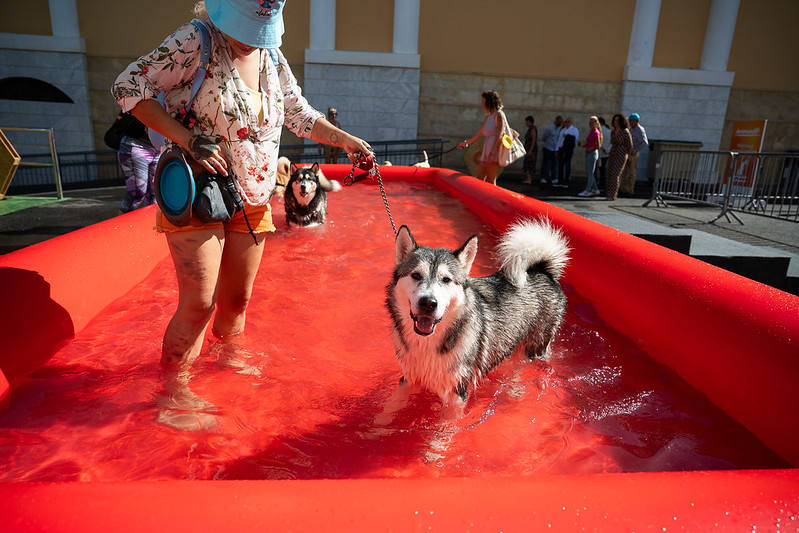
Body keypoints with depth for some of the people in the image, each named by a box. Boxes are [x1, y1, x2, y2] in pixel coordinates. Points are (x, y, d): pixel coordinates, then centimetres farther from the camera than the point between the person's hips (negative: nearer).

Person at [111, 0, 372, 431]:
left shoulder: (272, 58, 9)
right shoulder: (195, 42, -10)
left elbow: (299, 114, 18)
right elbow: (128, 87, -12)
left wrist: (344, 140, 7)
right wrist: (188, 139, -22)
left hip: (252, 200, 6)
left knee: (237, 296, 14)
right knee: (199, 302, -8)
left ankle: (227, 355, 39)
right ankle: (173, 396, 10)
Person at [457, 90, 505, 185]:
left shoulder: (499, 114, -5)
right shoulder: (487, 117, 19)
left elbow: (499, 136, -14)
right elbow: (479, 134, 29)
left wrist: (492, 153, -22)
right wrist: (466, 143, 39)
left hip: (494, 152, -8)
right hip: (486, 151, 8)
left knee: (491, 181, -9)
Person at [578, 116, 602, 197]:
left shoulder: (596, 132, -12)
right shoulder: (591, 132, 14)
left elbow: (598, 145, -16)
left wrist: (589, 149, -16)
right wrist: (583, 144, 4)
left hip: (593, 153, -9)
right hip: (588, 154, 9)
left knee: (590, 173, -5)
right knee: (588, 173, 12)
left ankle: (587, 190, -1)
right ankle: (595, 189, 19)